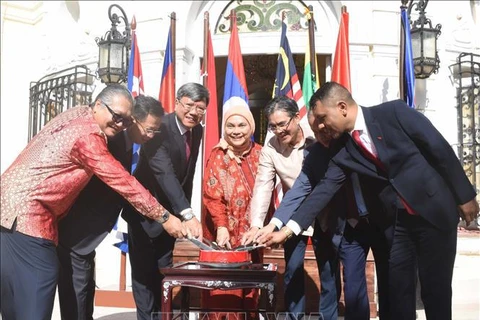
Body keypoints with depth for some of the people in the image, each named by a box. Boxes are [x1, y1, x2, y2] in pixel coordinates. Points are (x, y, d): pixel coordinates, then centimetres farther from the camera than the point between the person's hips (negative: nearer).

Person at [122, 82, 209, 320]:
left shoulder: (197, 131, -2)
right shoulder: (160, 128, -25)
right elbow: (164, 173, -38)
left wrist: (183, 213, 6)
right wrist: (187, 215, -47)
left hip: (171, 210, 6)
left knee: (164, 271, 12)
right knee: (144, 271, 0)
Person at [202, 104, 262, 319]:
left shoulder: (260, 154, 5)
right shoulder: (218, 156, -5)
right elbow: (212, 196, -12)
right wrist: (221, 226, -24)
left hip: (251, 233, 3)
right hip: (224, 232, -3)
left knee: (249, 285, 10)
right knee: (222, 288, -2)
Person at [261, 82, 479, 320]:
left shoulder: (394, 112, -14)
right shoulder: (342, 150, -1)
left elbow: (440, 148, -11)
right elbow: (324, 189, -5)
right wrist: (289, 229, -13)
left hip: (436, 210, -4)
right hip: (397, 221, 4)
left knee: (436, 287, 3)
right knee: (398, 288, 7)